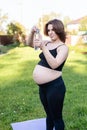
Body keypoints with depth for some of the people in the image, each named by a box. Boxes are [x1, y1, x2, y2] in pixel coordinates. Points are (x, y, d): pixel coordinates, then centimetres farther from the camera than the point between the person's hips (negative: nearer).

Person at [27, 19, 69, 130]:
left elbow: (54, 64, -24)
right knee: (49, 114, 23)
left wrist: (43, 48, -31)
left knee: (56, 117, 7)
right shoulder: (47, 43, 8)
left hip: (55, 87, -7)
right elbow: (30, 44, 14)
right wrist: (32, 32, -5)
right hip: (43, 86, 7)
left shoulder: (63, 47, -11)